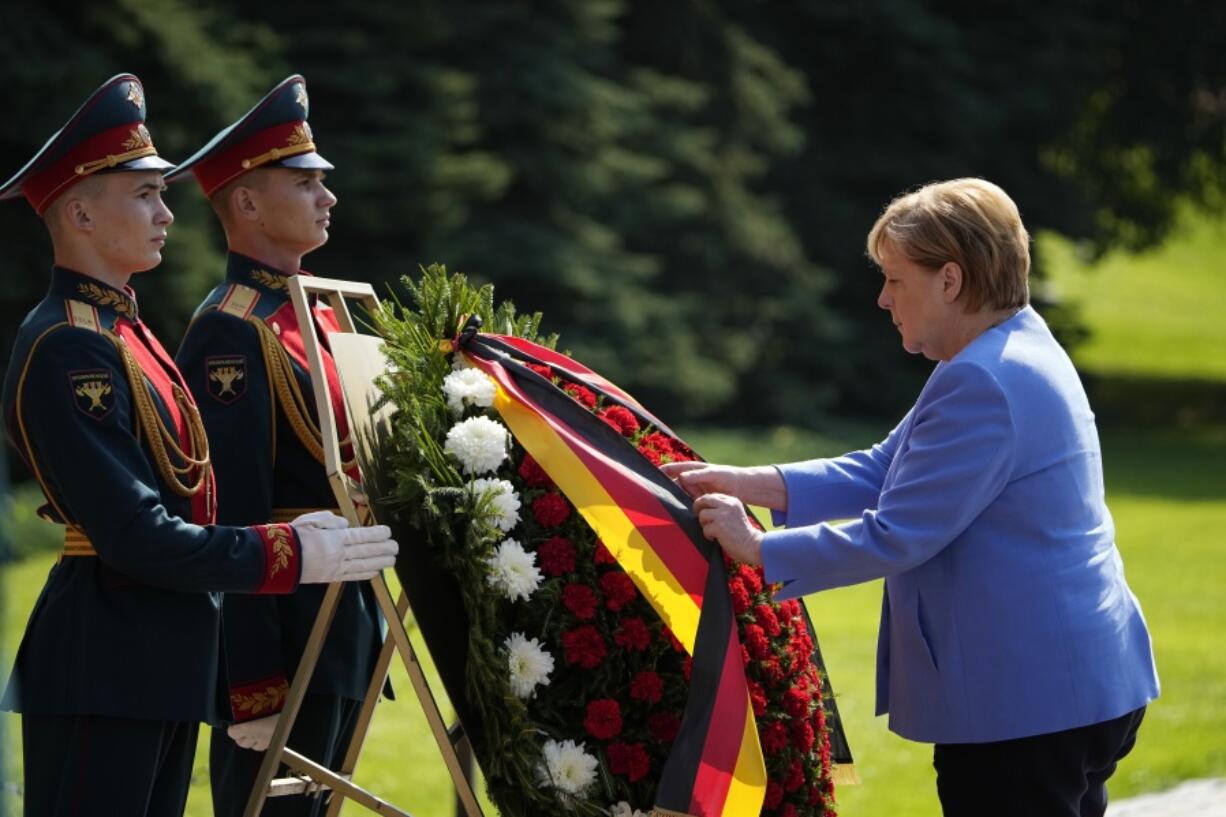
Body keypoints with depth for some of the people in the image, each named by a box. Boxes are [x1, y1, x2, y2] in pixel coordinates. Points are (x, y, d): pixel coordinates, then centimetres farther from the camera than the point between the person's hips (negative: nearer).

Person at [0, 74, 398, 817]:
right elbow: (138, 537, -20)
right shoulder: (69, 350, -16)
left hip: (163, 663, 10)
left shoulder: (122, 330, 16)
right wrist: (291, 555, -14)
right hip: (105, 669, -10)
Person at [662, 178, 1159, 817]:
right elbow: (885, 471, 16)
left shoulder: (985, 385, -21)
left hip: (1026, 705, -11)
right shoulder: (1013, 356, 14)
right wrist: (748, 484, 7)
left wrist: (758, 550, -11)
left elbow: (893, 538, -21)